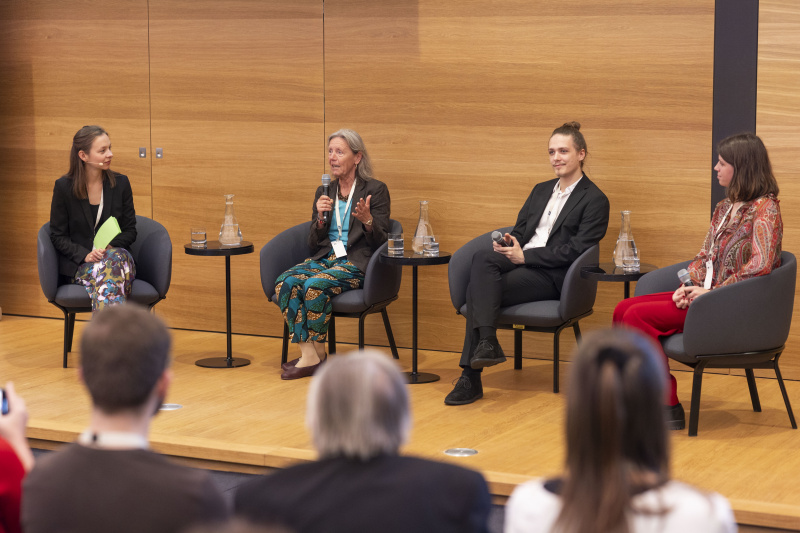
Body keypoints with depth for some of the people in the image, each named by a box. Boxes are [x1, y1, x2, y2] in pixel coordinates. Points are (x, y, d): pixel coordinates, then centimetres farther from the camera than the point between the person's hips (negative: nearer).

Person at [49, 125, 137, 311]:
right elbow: (58, 236, 3)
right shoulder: (64, 187, 1)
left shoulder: (121, 183, 7)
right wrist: (85, 255, -15)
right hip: (77, 266, -1)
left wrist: (110, 247, -11)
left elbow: (130, 231, 11)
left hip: (116, 253, 2)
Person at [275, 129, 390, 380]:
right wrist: (321, 218, -5)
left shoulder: (376, 190, 2)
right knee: (285, 282, -25)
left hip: (357, 263, -5)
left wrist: (368, 220, -24)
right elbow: (313, 244, 14)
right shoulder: (324, 192, 16)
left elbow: (380, 242, -4)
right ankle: (308, 353, -26)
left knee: (315, 286, -33)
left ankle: (316, 353, -17)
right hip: (324, 259, 5)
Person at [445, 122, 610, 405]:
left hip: (552, 275, -6)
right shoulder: (541, 190, 24)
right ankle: (487, 342, -35)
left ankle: (471, 378, -25)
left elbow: (576, 250, -10)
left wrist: (525, 255, -14)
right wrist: (510, 244, -4)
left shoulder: (595, 200, 0)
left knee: (479, 291, -27)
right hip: (521, 260, 6)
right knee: (482, 258, -29)